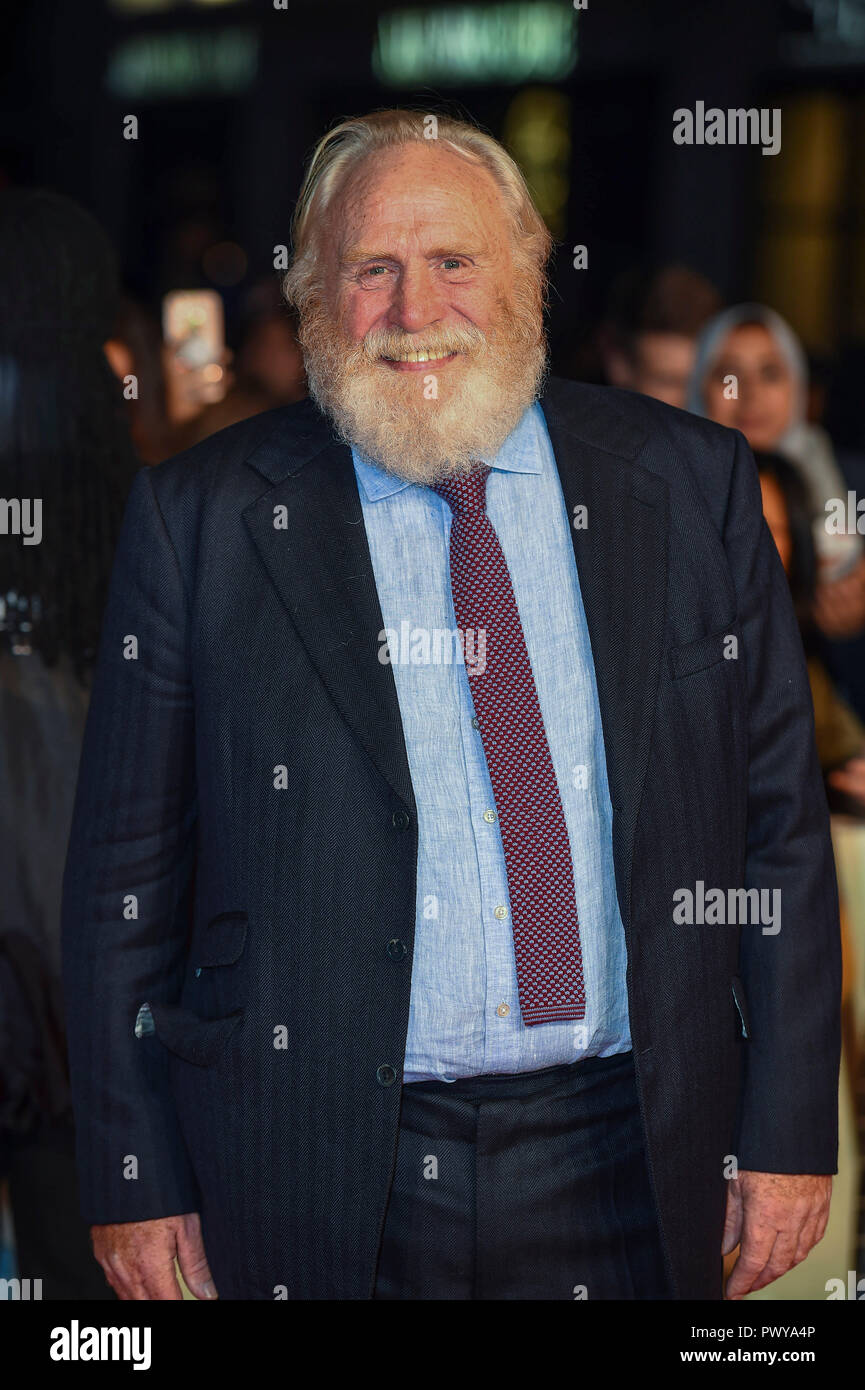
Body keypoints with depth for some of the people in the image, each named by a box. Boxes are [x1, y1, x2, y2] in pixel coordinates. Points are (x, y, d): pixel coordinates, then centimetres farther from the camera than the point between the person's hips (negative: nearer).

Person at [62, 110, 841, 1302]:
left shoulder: (691, 483, 2)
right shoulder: (200, 518, -1)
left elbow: (780, 821, 5)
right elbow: (127, 874, 1)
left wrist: (792, 1131, 1)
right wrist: (135, 1179, -1)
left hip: (628, 1167, 2)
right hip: (323, 1187, -1)